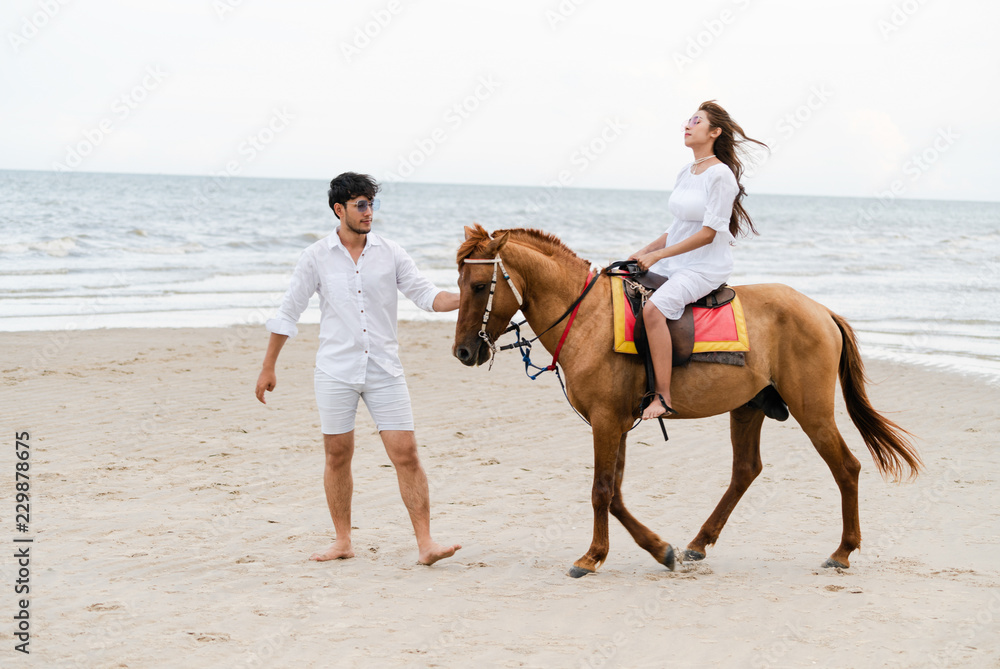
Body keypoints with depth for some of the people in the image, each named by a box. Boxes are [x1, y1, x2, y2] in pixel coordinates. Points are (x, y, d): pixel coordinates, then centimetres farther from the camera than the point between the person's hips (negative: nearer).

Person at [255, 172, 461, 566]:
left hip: (384, 371, 0)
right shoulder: (317, 257, 0)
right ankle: (343, 543, 21)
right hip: (335, 372, 0)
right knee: (337, 456, 8)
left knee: (406, 454, -6)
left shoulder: (390, 253, 3)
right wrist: (268, 367, 6)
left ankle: (425, 544, -5)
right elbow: (288, 313, 5)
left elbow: (426, 294, 0)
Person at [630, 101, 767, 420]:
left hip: (706, 267, -9)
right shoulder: (686, 173, 13)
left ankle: (663, 397, -30)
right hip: (674, 265, 9)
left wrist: (658, 255, -18)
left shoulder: (720, 175, -13)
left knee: (653, 308, -31)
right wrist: (643, 252, 6)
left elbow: (708, 233, -17)